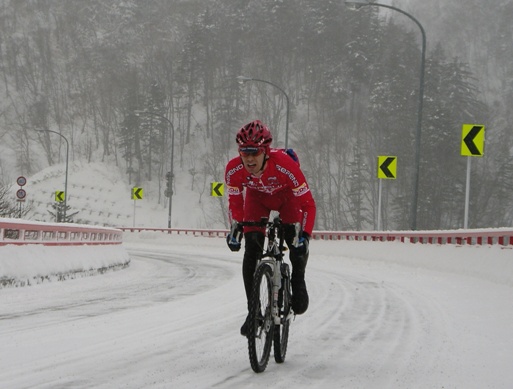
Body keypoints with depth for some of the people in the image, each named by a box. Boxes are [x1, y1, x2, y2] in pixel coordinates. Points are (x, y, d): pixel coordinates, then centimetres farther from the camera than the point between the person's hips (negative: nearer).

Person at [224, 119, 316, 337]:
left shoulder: (285, 165, -41)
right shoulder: (234, 170, -32)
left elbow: (308, 204, -34)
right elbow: (235, 203, -12)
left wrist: (304, 235, -43)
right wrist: (235, 229, -21)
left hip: (287, 197, -1)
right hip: (257, 197, 1)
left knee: (296, 241, -21)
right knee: (251, 250, -13)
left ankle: (298, 282, 10)